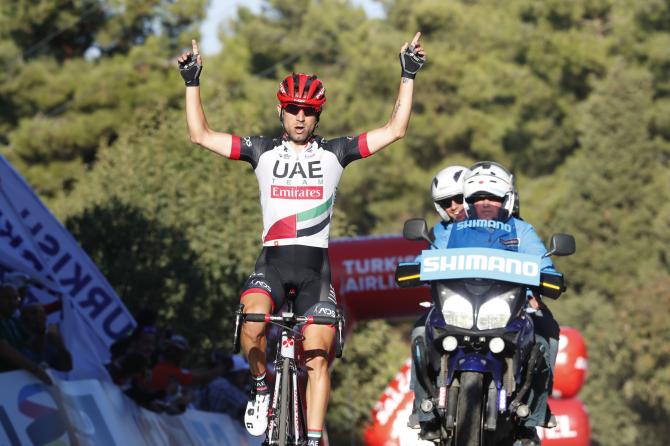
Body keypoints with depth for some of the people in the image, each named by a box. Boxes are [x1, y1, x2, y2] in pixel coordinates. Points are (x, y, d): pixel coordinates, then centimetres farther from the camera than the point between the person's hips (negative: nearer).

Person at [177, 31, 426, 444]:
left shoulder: (334, 153, 6)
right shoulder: (263, 151, 8)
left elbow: (394, 131, 3)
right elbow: (201, 135, 5)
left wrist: (408, 77, -3)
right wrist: (192, 82, -1)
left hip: (316, 266, 0)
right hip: (272, 262, 0)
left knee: (318, 356, -8)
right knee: (252, 325, -29)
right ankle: (262, 388, -2)